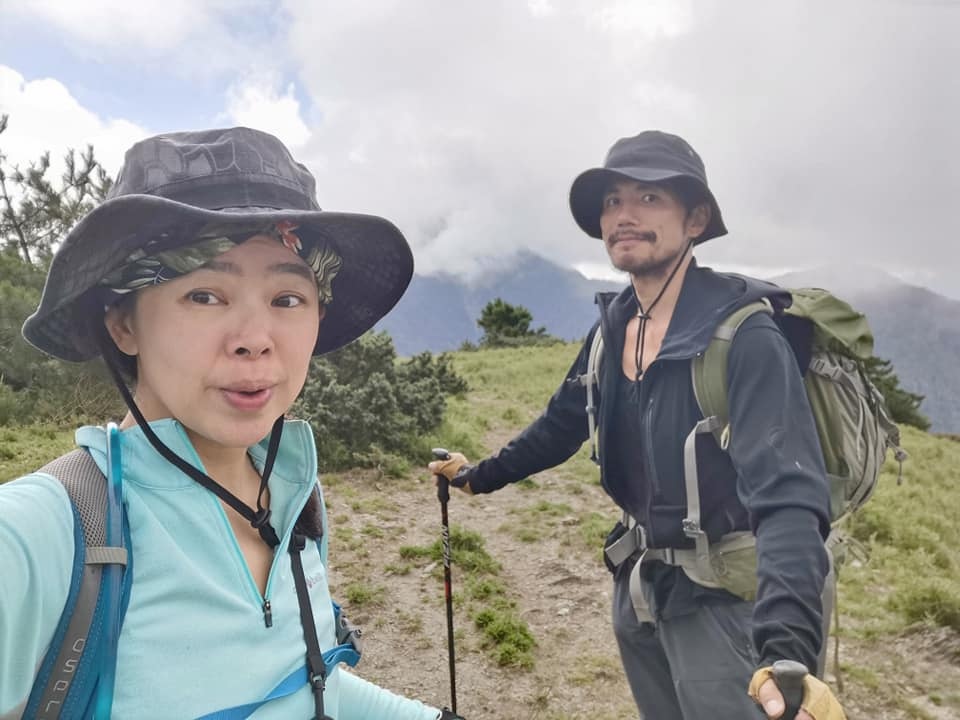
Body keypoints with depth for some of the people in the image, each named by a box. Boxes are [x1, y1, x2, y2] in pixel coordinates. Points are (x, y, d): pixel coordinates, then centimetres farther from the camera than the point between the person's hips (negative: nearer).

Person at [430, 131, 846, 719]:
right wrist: (481, 475, 20)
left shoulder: (743, 336, -23)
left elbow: (789, 497, -33)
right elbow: (562, 424, 12)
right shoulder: (612, 329, -3)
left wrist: (786, 646, -46)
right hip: (641, 588, 6)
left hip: (728, 598, -6)